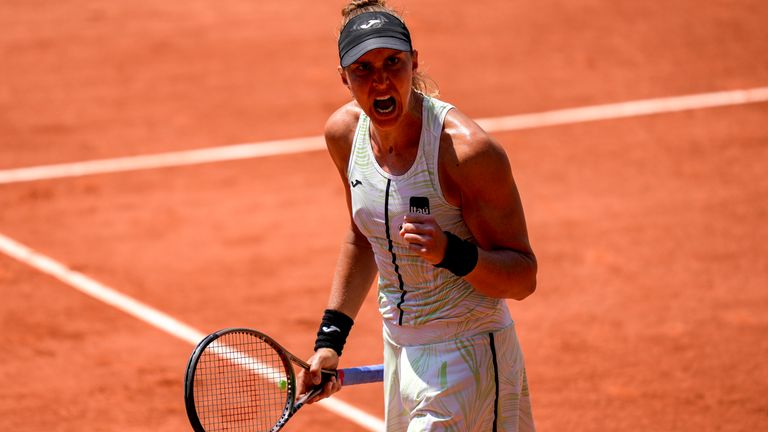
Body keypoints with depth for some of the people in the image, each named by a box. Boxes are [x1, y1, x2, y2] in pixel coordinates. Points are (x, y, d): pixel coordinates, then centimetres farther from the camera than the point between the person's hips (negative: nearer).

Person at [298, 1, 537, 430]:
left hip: (468, 358, -7)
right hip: (399, 353, 7)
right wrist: (330, 337, 13)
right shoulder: (344, 132, -2)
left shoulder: (467, 148, -23)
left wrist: (451, 253, -35)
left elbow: (524, 276, -18)